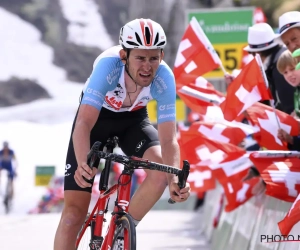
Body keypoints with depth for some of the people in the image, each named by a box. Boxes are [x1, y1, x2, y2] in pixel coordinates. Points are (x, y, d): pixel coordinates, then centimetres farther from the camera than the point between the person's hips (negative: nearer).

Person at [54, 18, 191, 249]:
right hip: (96, 116, -2)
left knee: (162, 171, -27)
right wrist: (82, 164, -63)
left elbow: (168, 139, -31)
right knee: (74, 210, -10)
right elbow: (84, 124, -45)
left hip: (134, 119, 2)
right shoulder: (108, 65, -37)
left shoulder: (164, 78, -30)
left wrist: (175, 178, -49)